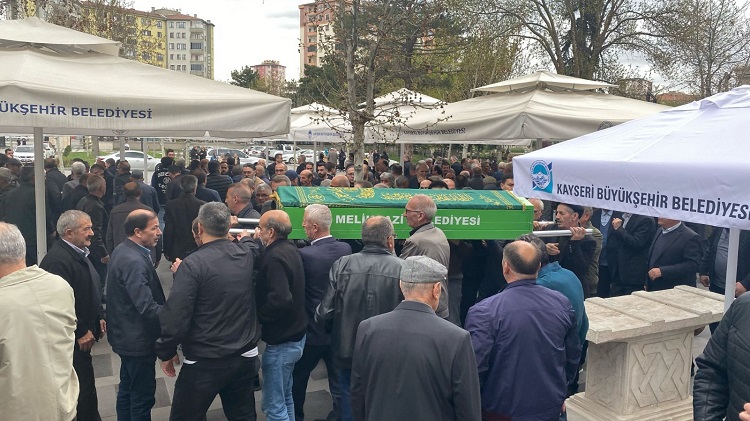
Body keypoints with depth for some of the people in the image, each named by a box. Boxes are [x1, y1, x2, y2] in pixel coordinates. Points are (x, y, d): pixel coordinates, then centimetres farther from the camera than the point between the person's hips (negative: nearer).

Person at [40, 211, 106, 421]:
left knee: (85, 386, 18)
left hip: (83, 332, 10)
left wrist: (99, 317, 12)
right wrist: (81, 332, -18)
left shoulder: (78, 252, 10)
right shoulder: (57, 260, -23)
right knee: (85, 388, -2)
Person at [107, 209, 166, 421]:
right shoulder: (134, 261, -26)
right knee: (142, 396, 3)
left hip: (128, 335, 10)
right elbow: (146, 307, -32)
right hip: (138, 339, -10)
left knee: (127, 390, 23)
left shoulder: (123, 250, 5)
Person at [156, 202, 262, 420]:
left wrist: (166, 352, -4)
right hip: (246, 357, 5)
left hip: (205, 363, -5)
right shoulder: (248, 254, -3)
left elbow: (175, 316, -19)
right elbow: (253, 240, 23)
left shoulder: (192, 264, -19)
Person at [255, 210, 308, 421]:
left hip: (280, 340, -10)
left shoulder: (275, 257, -23)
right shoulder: (290, 249, 5)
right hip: (294, 334, 10)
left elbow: (280, 300, -33)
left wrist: (258, 316, -15)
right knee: (285, 397, 22)